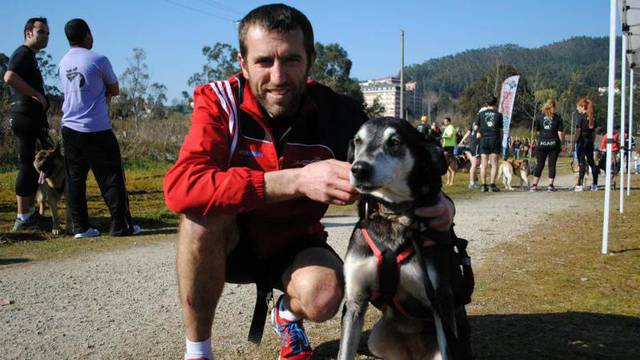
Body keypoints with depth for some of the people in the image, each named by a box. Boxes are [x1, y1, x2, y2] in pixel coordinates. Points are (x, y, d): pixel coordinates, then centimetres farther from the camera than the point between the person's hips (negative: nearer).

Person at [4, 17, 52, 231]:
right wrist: (37, 95, -21)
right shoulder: (23, 54, -9)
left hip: (33, 120, 10)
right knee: (27, 166, -7)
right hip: (25, 117, -10)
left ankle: (29, 212, 23)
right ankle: (23, 219, -3)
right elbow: (9, 77, -28)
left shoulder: (30, 57, 23)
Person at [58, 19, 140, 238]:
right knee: (111, 177, 1)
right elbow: (115, 90, 3)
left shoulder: (63, 63, 10)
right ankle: (121, 225, 3)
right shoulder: (98, 60, -9)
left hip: (70, 128, 6)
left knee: (75, 179, 8)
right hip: (97, 129, -6)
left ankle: (79, 227, 8)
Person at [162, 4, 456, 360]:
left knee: (323, 295, -31)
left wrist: (439, 202, -36)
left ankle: (287, 314, 10)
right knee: (204, 208, -33)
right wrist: (297, 180, -47)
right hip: (229, 242, 0)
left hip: (294, 246, 1)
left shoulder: (338, 113, -18)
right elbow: (180, 186, -38)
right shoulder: (220, 102, -21)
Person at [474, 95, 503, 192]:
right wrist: (501, 142, 10)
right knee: (494, 164, 2)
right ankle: (492, 185, -3)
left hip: (484, 139, 1)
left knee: (484, 164, 4)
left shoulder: (481, 113, 4)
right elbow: (501, 130, 3)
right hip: (495, 139, -1)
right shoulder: (498, 114, 2)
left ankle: (483, 185, 2)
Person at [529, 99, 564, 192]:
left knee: (539, 164, 8)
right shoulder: (557, 118, -1)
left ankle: (534, 185, 5)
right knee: (552, 164, 4)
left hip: (541, 143, 1)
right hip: (554, 144, -1)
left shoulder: (539, 117, 3)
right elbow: (560, 133, -3)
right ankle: (550, 185, 1)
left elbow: (537, 131, 7)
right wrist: (561, 142, 8)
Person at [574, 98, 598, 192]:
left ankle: (579, 185, -6)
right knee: (591, 162, 14)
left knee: (582, 163, -6)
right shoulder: (592, 117, 9)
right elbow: (593, 130, 11)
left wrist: (576, 142, -12)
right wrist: (592, 141, 15)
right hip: (590, 141, 6)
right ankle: (595, 185, 18)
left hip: (582, 141, -6)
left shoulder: (581, 116, -10)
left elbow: (579, 131, -14)